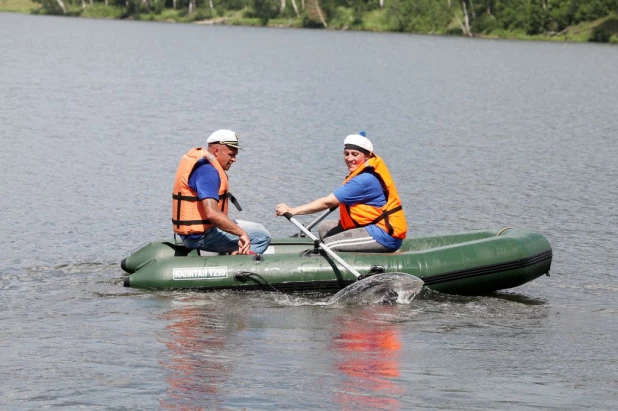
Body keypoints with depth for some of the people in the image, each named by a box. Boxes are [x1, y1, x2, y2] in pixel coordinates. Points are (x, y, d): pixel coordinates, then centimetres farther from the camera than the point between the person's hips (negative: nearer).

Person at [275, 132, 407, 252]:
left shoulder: (364, 180, -20)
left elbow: (327, 202, -22)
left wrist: (292, 210, -22)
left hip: (386, 236, -11)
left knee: (330, 244, -20)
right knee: (325, 227, 13)